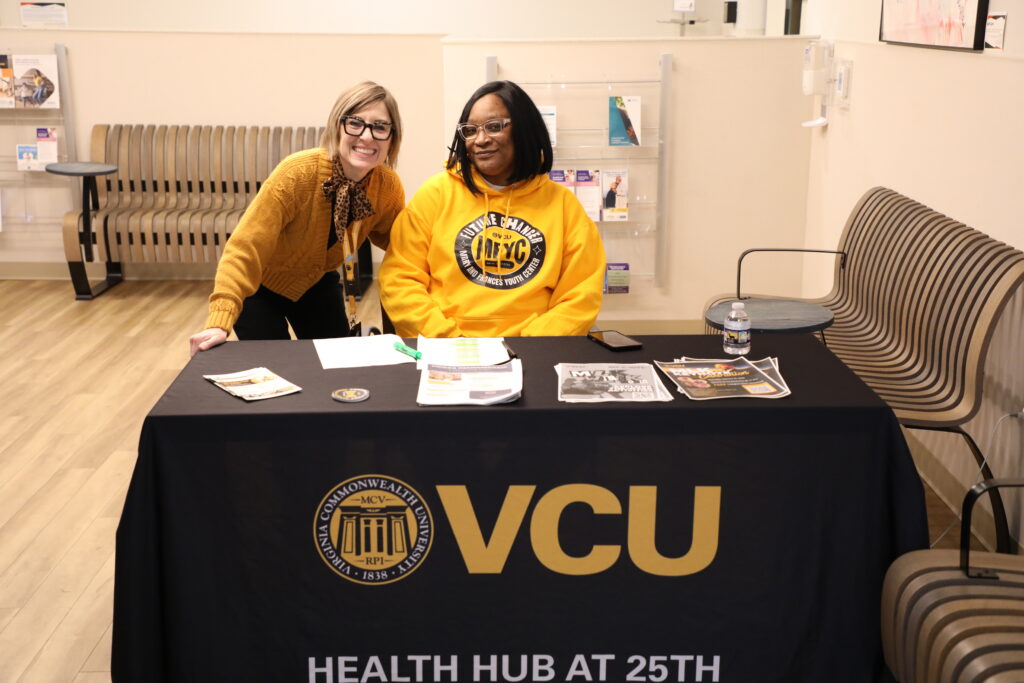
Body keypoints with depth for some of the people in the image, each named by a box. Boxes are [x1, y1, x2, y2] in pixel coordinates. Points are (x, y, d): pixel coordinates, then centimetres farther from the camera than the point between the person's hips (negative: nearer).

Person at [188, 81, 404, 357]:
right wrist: (220, 322, -42)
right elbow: (245, 249, -34)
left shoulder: (389, 186, -20)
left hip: (317, 282, 4)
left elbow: (395, 240, 1)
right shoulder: (297, 173, -34)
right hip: (262, 283, -4)